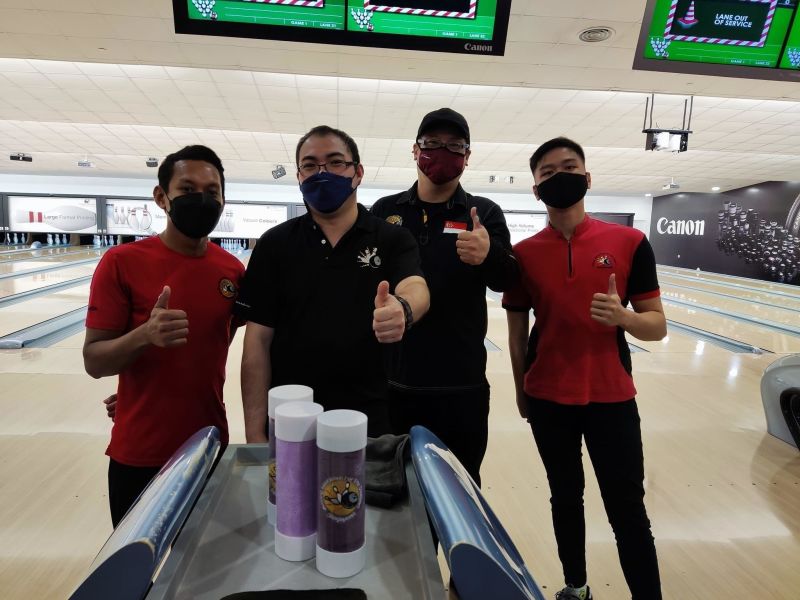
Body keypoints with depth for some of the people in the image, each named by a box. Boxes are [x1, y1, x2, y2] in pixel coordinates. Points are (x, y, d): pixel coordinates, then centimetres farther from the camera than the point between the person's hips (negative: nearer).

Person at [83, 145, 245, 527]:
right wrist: (145, 335, -31)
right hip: (139, 454, -3)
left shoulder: (233, 271, -2)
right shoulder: (122, 263, -12)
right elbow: (94, 362, -11)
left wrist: (160, 391, 10)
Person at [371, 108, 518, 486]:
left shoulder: (485, 214, 0)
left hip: (461, 383, -1)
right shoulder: (385, 211, 4)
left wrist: (489, 255, -36)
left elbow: (507, 280, -14)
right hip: (392, 379, 2)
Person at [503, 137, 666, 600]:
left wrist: (621, 316, -24)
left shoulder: (629, 243, -6)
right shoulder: (523, 254, -4)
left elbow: (657, 326, -3)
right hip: (548, 400, 2)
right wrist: (522, 393, 8)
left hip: (612, 398, -1)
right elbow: (517, 332, 3)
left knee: (628, 512, 7)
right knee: (565, 498, 18)